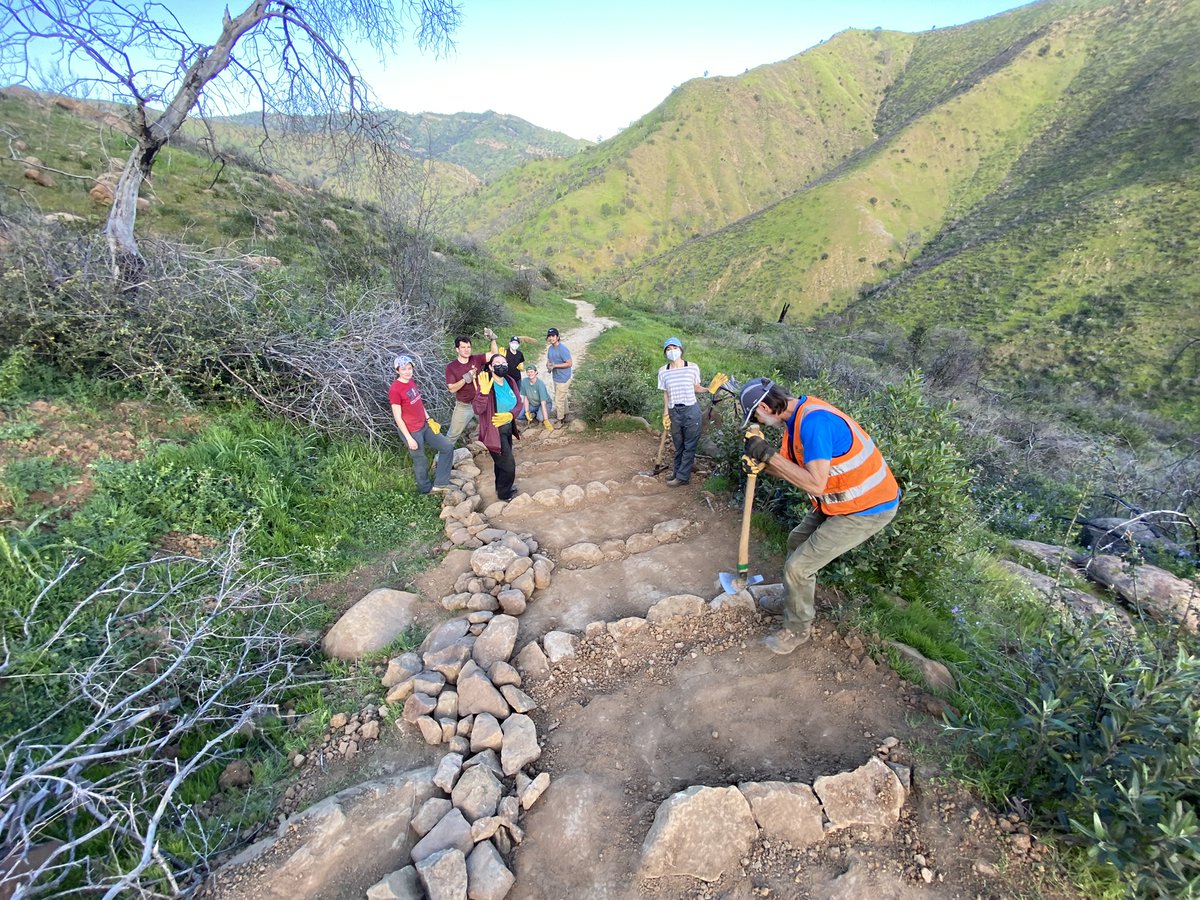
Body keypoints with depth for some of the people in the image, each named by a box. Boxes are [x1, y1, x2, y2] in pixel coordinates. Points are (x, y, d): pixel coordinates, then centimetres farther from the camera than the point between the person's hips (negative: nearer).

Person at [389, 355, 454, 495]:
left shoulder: (411, 381, 3)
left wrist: (429, 420, 8)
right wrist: (409, 438, -18)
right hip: (412, 432, -9)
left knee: (448, 447, 11)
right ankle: (426, 490, 33)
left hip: (425, 426, 9)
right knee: (421, 463, 8)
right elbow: (397, 418, -19)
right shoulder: (395, 390, -21)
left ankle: (439, 484, 17)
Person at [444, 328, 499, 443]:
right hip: (463, 406, -2)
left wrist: (492, 339, -24)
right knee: (452, 435, 11)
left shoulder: (476, 359, -6)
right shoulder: (451, 367, -12)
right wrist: (465, 378, -29)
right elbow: (452, 389, -17)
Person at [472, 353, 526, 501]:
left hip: (508, 427, 7)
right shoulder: (485, 384, -23)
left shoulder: (510, 381, -4)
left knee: (501, 460, 25)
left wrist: (509, 415, -19)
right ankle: (505, 493, 26)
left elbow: (520, 403, -1)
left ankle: (501, 487, 47)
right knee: (508, 464, 3)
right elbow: (478, 410, -32)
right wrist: (484, 391, -45)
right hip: (494, 431, -7)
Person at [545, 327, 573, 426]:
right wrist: (548, 365, -9)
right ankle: (565, 415, 36)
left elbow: (569, 363, -22)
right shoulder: (550, 348, 5)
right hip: (555, 377, 8)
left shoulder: (562, 349, -21)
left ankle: (560, 420, 10)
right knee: (562, 398, 21)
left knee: (559, 400, -3)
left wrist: (555, 365, -24)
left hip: (563, 378, -8)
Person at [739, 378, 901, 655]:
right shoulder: (796, 417, 2)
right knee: (798, 541, 22)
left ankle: (797, 629, 19)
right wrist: (761, 460, -13)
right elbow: (789, 470, 6)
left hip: (868, 509, -10)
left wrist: (768, 455, -29)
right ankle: (798, 598, 44)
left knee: (798, 567, -5)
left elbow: (815, 485, -34)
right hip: (843, 501, 10)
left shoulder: (814, 421, -30)